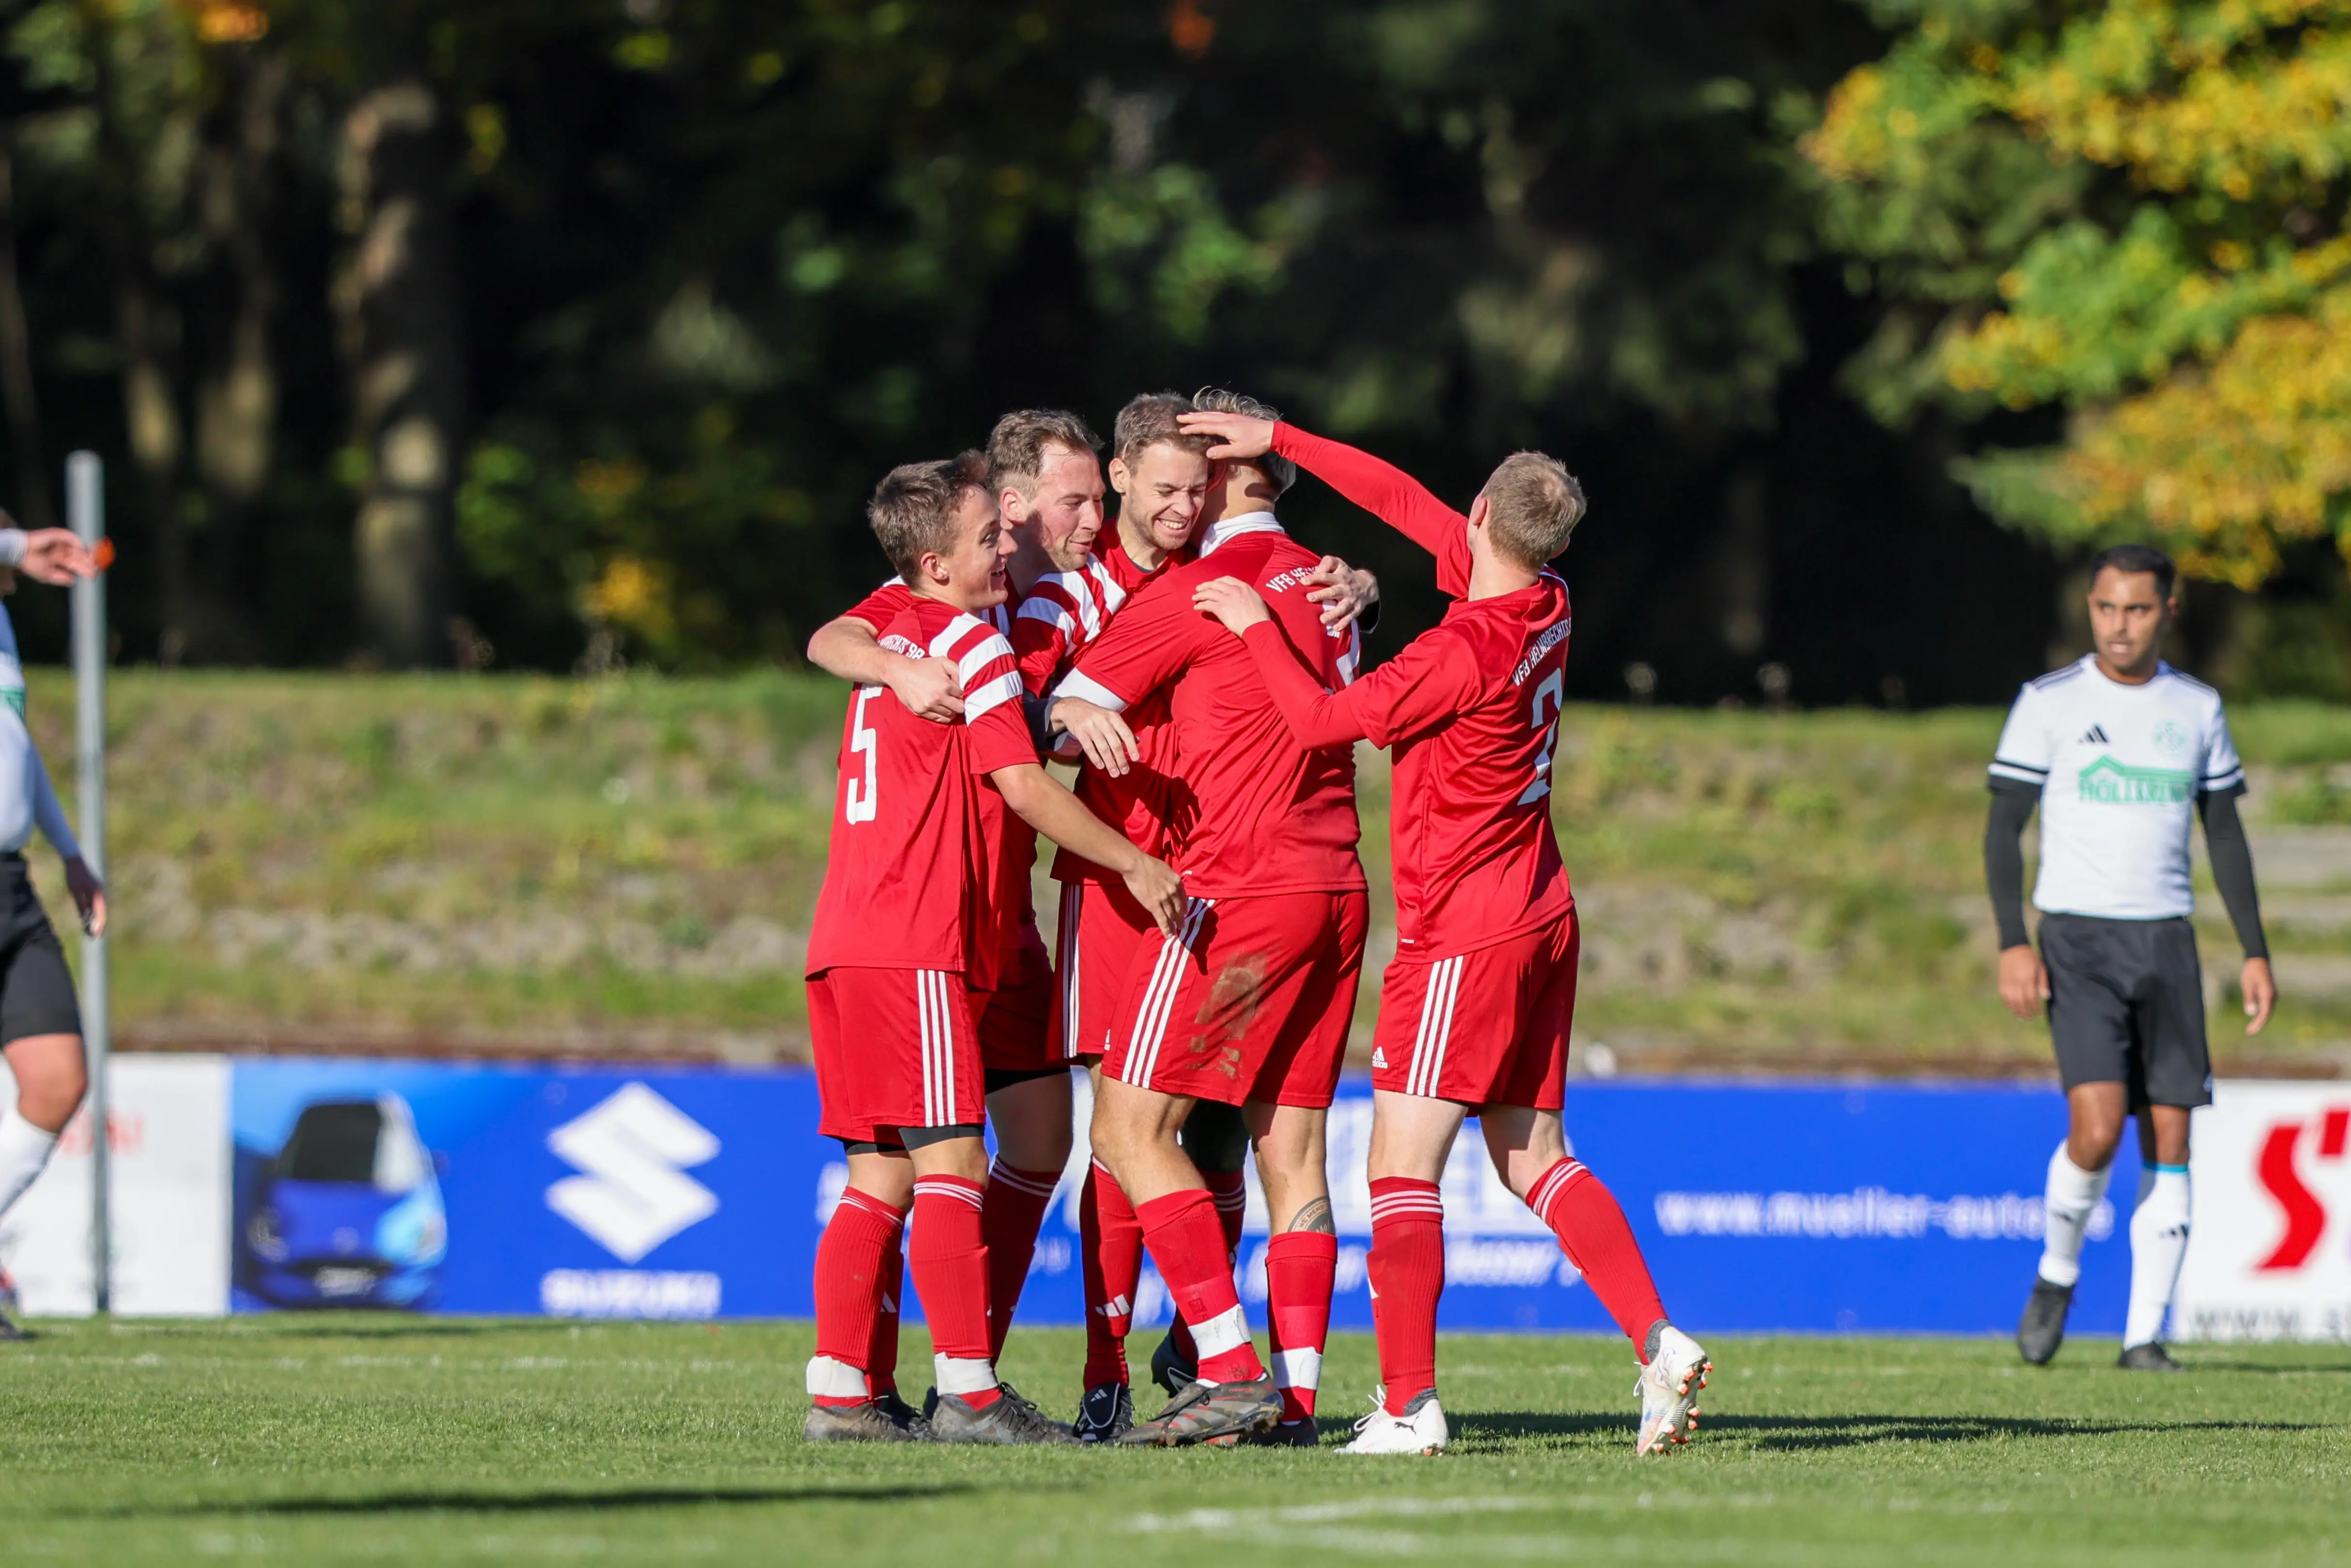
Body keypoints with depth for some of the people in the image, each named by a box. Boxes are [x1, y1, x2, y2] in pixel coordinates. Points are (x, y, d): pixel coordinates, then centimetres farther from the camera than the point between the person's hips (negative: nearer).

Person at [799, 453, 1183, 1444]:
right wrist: (1135, 864, -7)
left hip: (848, 946, 9)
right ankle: (968, 1393, -15)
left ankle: (840, 1391, 5)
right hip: (915, 948, -9)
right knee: (951, 1160, -11)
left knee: (882, 1174, 8)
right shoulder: (970, 645, -6)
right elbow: (1024, 787, -10)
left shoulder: (893, 645, 20)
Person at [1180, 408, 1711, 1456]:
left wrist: (1255, 625, 1)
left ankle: (1409, 1404, -11)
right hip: (1540, 922, 9)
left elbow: (1323, 720, -12)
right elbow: (1405, 501, 14)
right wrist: (1282, 440, 17)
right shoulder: (1547, 609, 5)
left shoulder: (1467, 651, -20)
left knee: (1401, 1165, -6)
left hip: (1462, 937, -9)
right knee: (1533, 1158, 12)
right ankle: (1657, 1341, 0)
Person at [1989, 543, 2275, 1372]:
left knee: (2169, 1140, -3)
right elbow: (2003, 828, 0)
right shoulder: (2049, 702, 0)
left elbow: (2225, 832, 16)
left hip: (2168, 942, 3)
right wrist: (2013, 944, -11)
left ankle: (2145, 1332, 3)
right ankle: (2057, 1274, 8)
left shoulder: (2197, 707, 10)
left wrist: (2255, 951, 10)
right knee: (2097, 1126, -18)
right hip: (2077, 938, -3)